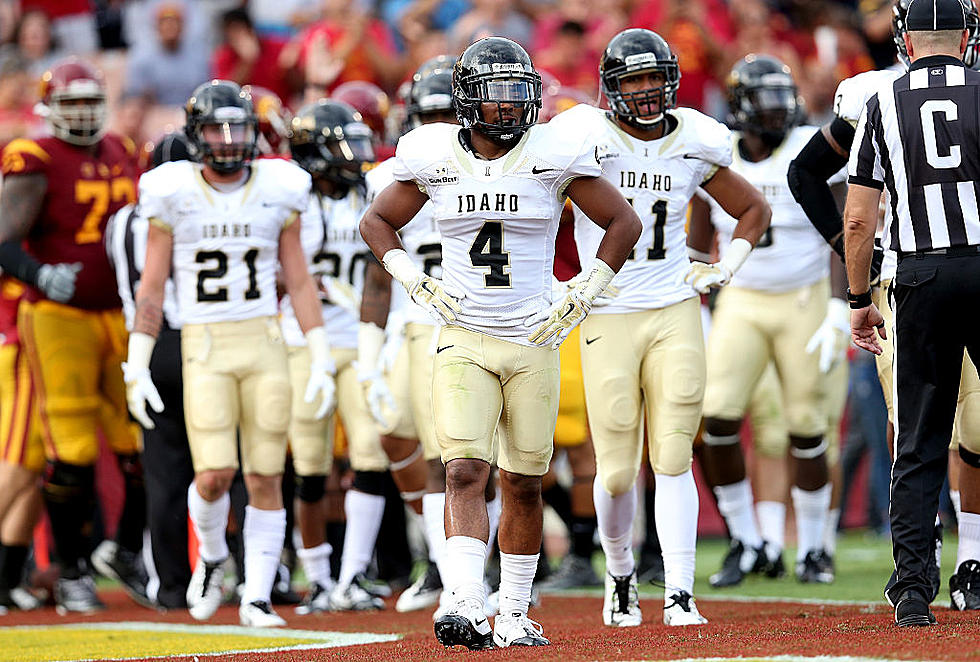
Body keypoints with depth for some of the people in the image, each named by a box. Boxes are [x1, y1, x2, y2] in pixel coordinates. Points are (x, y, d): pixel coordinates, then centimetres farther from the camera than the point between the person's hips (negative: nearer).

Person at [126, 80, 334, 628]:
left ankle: (257, 598, 7)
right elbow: (152, 288, 1)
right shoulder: (174, 196, -2)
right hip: (204, 351, -2)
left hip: (265, 346, 2)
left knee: (266, 479, -1)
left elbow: (300, 282, 5)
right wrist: (137, 369, -3)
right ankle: (212, 557, 18)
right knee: (215, 475, -12)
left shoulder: (277, 193, 3)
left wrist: (321, 361, -1)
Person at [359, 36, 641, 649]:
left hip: (533, 344, 0)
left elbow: (624, 223, 5)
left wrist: (583, 297, -1)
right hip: (464, 341, 0)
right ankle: (468, 610, -24)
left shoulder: (553, 156, -4)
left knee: (523, 484, 7)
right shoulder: (436, 160, 0)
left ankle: (514, 615, 20)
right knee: (465, 473, -15)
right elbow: (377, 221, 16)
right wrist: (414, 281, 2)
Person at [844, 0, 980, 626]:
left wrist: (861, 300, 14)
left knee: (920, 443, 4)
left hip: (922, 277, 1)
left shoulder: (884, 105, 6)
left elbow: (858, 221, 4)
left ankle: (913, 591, 0)